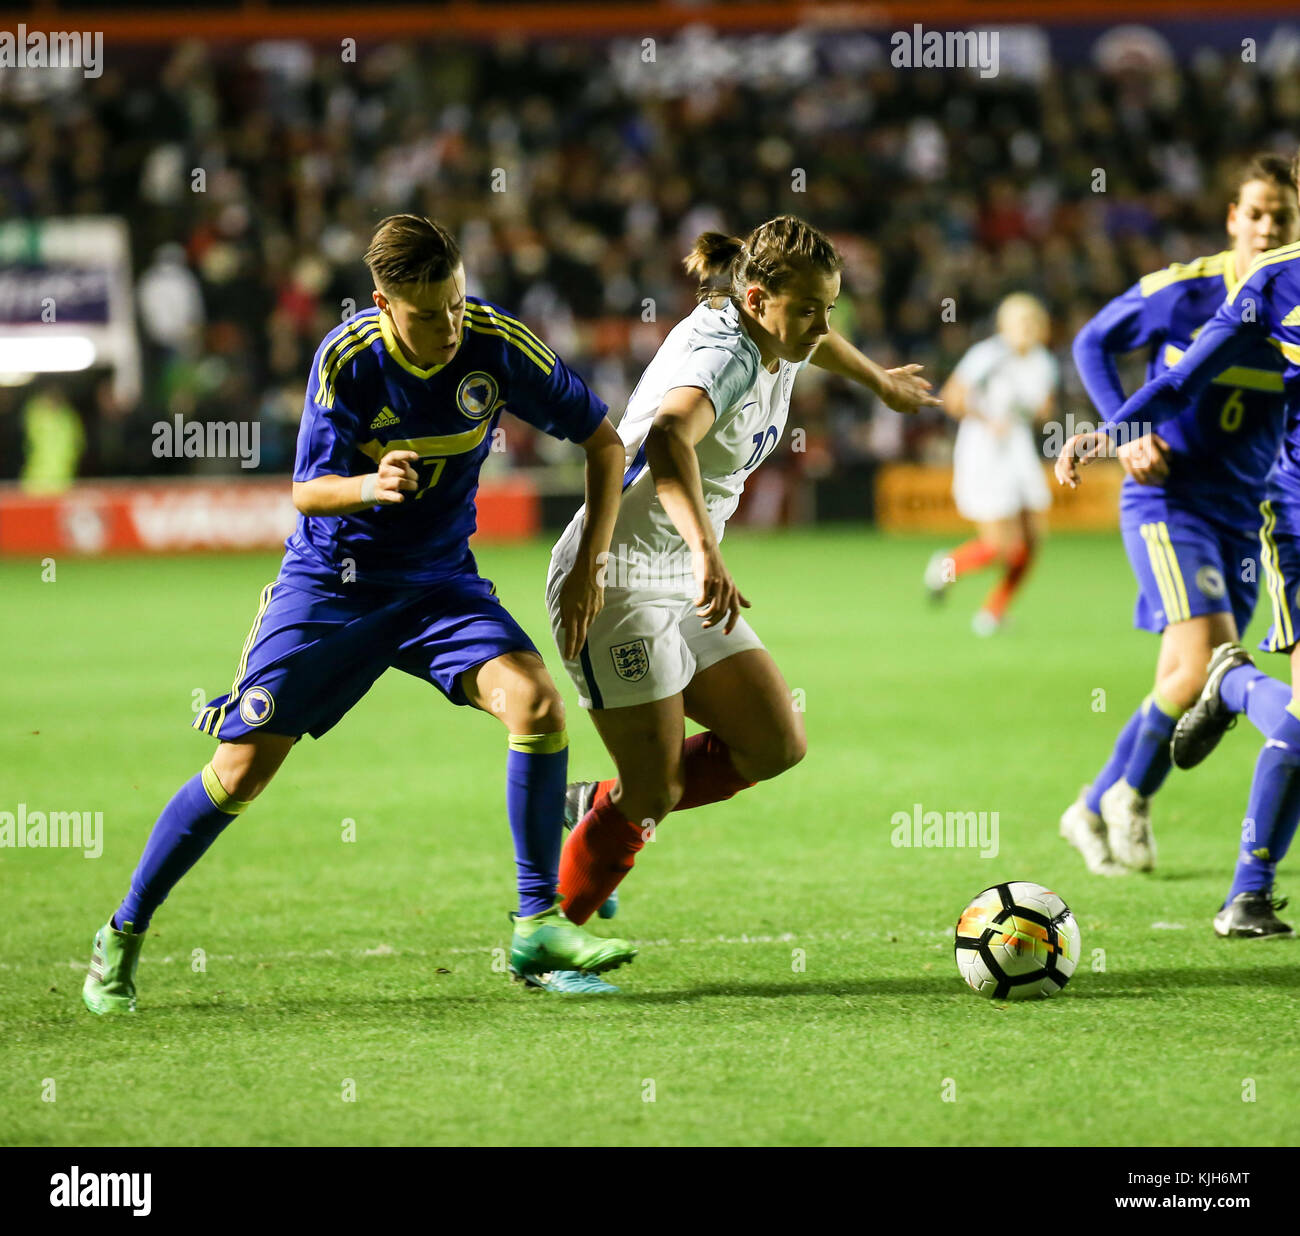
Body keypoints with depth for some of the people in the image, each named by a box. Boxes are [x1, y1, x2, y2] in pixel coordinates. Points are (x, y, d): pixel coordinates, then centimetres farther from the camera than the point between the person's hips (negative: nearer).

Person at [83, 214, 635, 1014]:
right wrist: (369, 485, -39)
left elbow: (605, 443, -3)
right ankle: (123, 935, 12)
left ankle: (539, 926, -13)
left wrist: (589, 564, -10)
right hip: (329, 581, -2)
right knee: (242, 770, -6)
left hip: (438, 581, 2)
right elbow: (307, 493, -17)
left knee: (535, 701, -24)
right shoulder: (348, 358, -18)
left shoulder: (498, 345, -14)